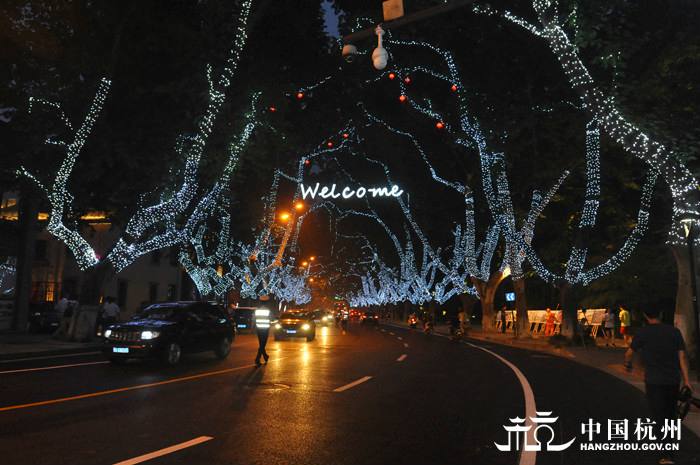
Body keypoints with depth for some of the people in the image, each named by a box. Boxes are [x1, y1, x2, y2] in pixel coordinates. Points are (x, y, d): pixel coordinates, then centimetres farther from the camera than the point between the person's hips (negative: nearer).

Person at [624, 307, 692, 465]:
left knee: (660, 418, 0)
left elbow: (629, 352, 0)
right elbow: (682, 356, -2)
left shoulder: (643, 332, -8)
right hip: (673, 380, 4)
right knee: (671, 414, 20)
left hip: (654, 381, -4)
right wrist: (686, 380, -1)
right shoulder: (674, 331, 1)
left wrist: (627, 364, 22)